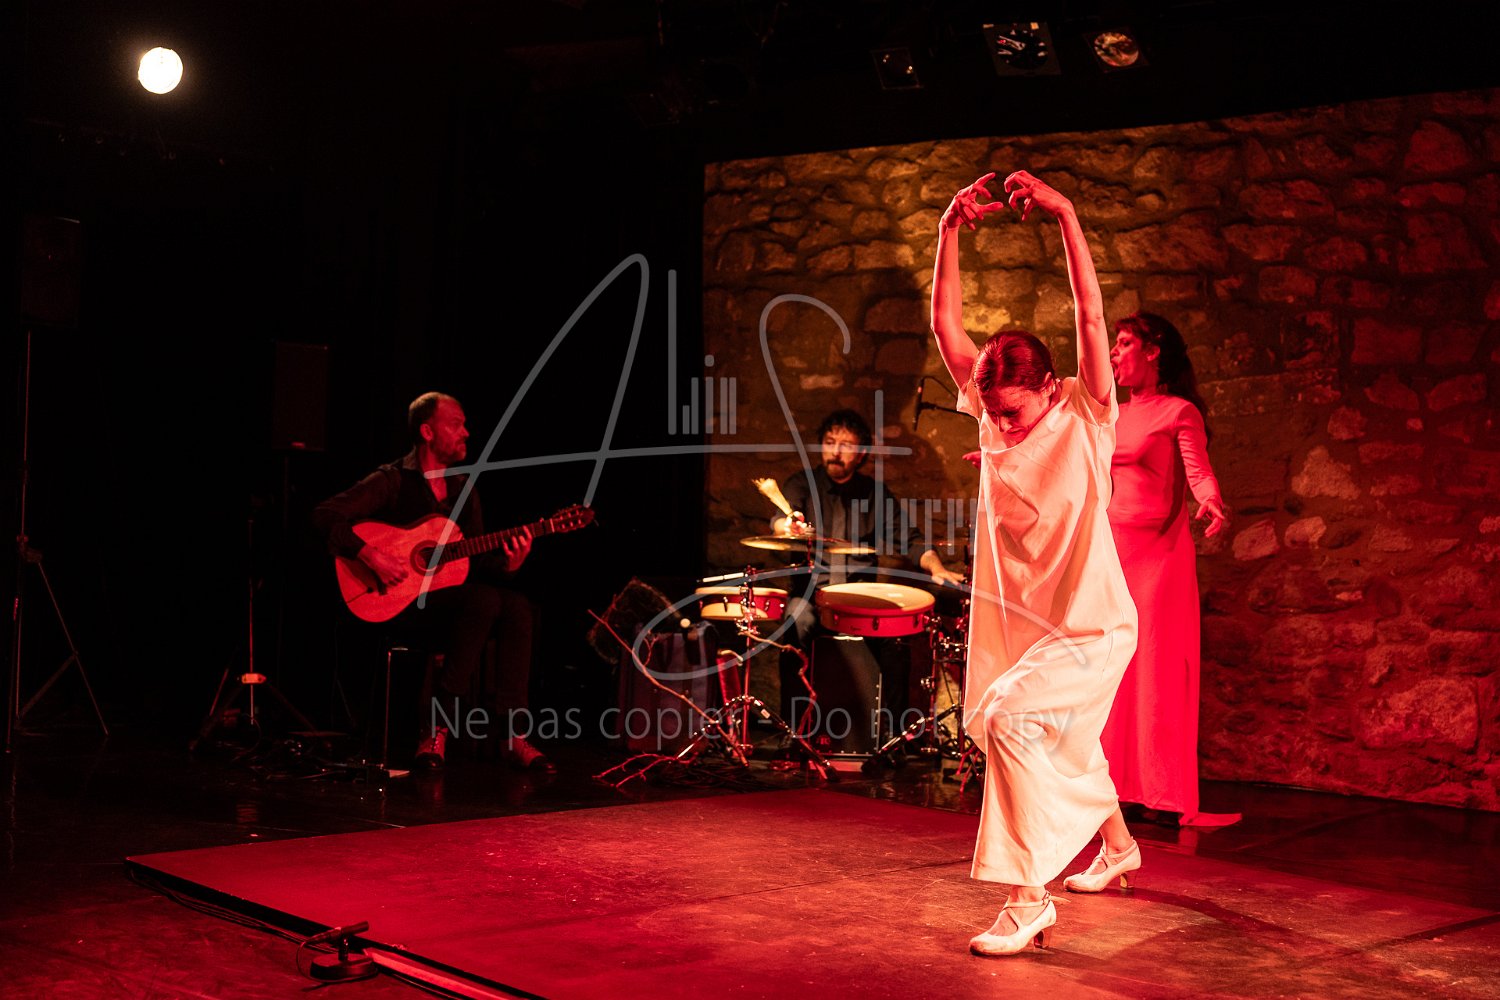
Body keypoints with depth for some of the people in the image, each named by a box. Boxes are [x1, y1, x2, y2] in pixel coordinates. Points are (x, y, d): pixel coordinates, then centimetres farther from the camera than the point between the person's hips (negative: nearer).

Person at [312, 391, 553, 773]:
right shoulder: (392, 481, -5)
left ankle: (513, 733, -26)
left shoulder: (463, 489, 15)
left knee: (516, 606, -23)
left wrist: (506, 565, -8)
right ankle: (437, 725, -25)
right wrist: (371, 555, -27)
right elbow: (325, 515, -15)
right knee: (483, 599, -32)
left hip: (455, 603, 6)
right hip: (399, 603, -6)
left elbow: (475, 562, 14)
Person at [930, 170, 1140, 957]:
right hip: (1019, 623, 7)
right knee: (1062, 756, 23)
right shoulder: (992, 412, 0)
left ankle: (1029, 897, -21)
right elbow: (946, 327, -6)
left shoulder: (1087, 418, -12)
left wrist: (1065, 214, -29)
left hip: (1091, 628, -6)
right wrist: (951, 230, -16)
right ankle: (1117, 843, 51)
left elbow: (1090, 315, -24)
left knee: (1010, 719, -27)